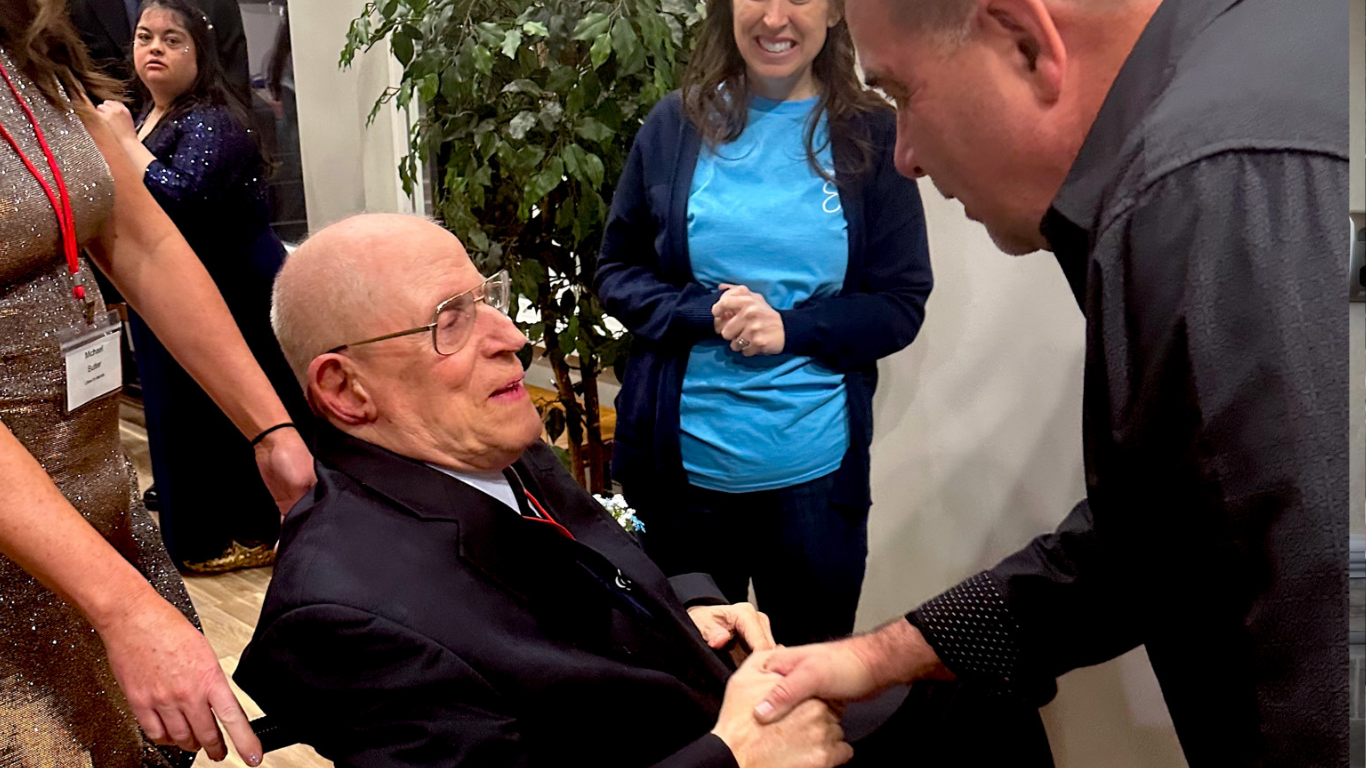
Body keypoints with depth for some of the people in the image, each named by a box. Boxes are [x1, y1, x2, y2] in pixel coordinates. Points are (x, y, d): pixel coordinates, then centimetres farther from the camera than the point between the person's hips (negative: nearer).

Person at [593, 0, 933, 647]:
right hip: (682, 464, 1)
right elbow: (616, 272, 5)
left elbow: (901, 306, -1)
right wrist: (705, 312, -13)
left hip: (816, 471, -1)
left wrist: (790, 327, -17)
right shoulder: (675, 126, 0)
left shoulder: (871, 135, -3)